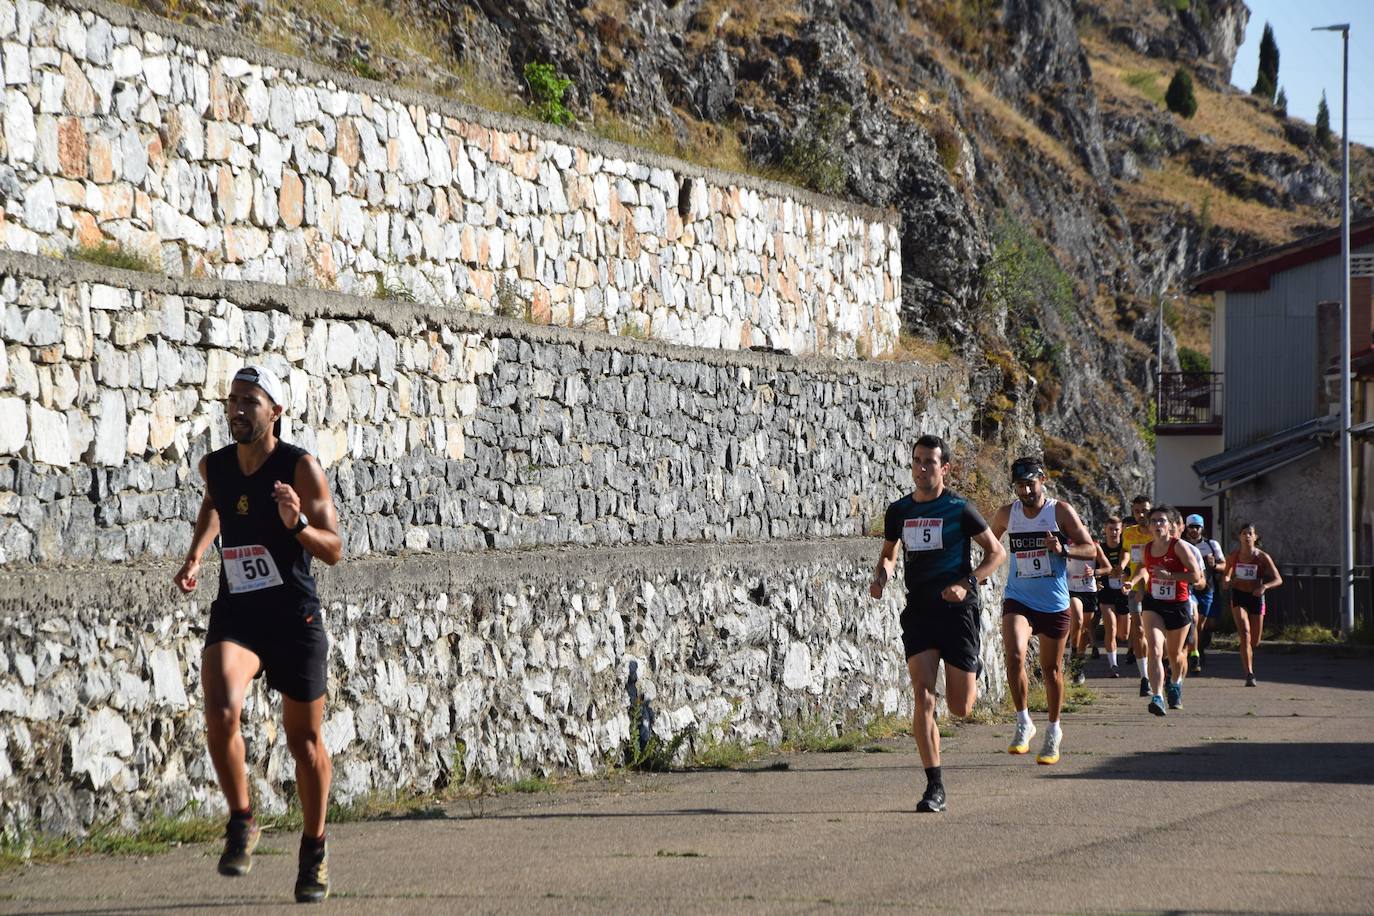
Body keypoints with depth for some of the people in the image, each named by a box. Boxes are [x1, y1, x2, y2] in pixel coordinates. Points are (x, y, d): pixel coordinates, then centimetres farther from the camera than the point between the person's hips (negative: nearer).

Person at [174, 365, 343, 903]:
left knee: (304, 739, 10)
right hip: (235, 616, 2)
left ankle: (314, 849, 30)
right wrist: (195, 556, 15)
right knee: (220, 712, -25)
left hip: (295, 618, -2)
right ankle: (241, 824, -6)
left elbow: (334, 551, -12)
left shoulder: (301, 468, -11)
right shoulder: (215, 467, 2)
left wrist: (298, 525, -31)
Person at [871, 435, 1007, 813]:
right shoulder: (899, 511, 7)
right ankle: (934, 788, -11)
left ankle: (973, 672, 39)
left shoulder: (959, 509, -6)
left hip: (957, 611, -3)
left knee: (960, 709, 0)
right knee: (923, 697, -13)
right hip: (918, 612, 3)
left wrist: (966, 584, -14)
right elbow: (889, 553, 23)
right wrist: (881, 577, 0)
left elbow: (997, 552, 0)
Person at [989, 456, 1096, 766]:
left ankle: (1053, 731, 29)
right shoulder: (1006, 514, 2)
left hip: (1054, 604, -1)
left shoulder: (1061, 511, -6)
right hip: (1018, 600, 1)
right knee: (1014, 656, -24)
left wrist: (1063, 548, -24)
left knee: (1052, 669, 11)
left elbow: (1090, 550, -6)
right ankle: (1023, 723, -11)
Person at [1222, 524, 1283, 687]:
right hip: (1239, 598, 0)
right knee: (1245, 634, -21)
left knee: (1255, 642, 9)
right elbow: (1227, 575, 16)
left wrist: (1265, 586, -30)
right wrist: (1226, 580, -9)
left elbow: (1278, 580, -10)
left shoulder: (1262, 557, -7)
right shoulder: (1233, 556, 0)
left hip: (1256, 597, 0)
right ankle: (1249, 674, -23)